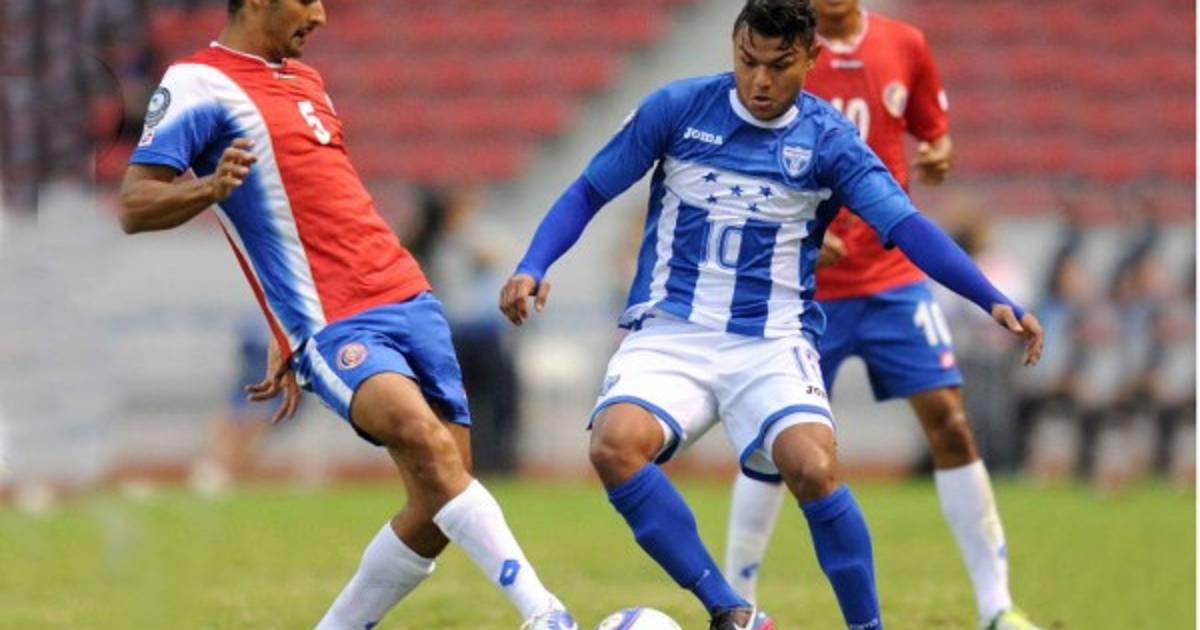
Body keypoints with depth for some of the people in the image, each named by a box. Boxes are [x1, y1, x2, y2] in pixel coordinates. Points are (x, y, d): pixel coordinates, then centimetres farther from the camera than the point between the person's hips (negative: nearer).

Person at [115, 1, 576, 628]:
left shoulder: (305, 81, 21)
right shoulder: (197, 86, -4)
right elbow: (134, 207, -12)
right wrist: (212, 187, -32)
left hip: (408, 298, 8)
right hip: (335, 325, -8)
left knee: (438, 510, 1)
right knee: (426, 439, -31)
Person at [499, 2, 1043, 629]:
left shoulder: (829, 140, 0)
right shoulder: (676, 107, 1)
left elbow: (907, 226, -7)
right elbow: (589, 192, 8)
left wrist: (995, 302, -19)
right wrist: (532, 268, -8)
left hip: (772, 341, -1)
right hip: (669, 334, 1)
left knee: (813, 468, -29)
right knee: (616, 444, -30)